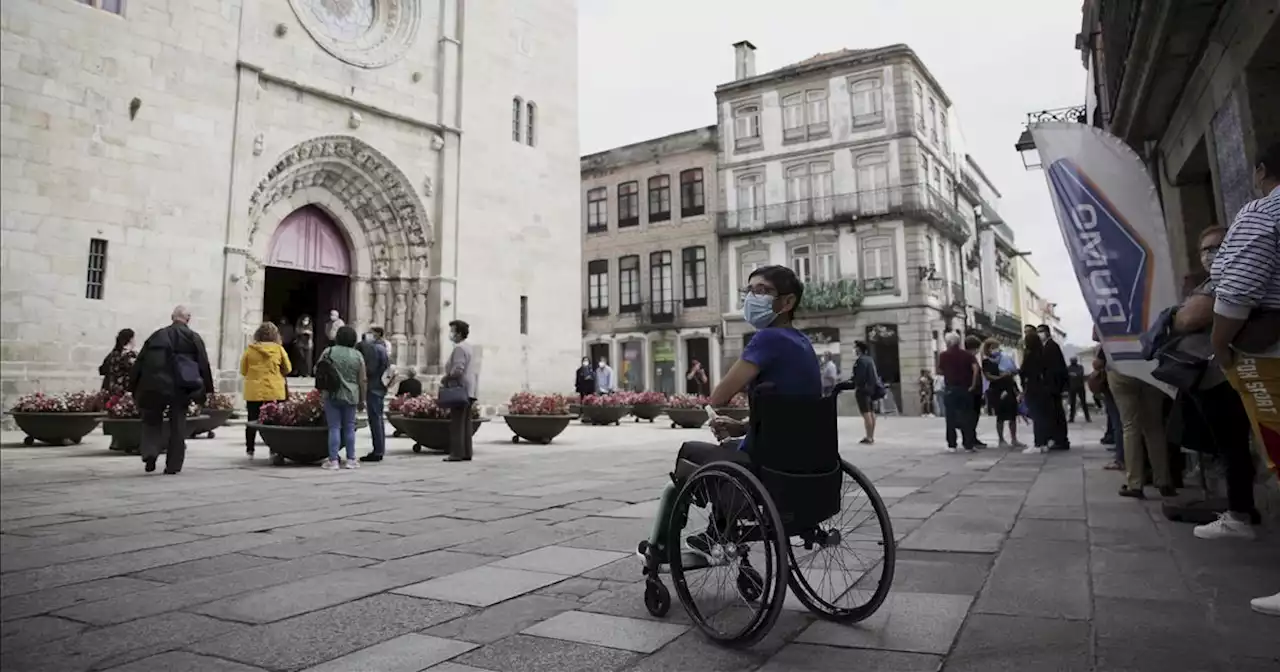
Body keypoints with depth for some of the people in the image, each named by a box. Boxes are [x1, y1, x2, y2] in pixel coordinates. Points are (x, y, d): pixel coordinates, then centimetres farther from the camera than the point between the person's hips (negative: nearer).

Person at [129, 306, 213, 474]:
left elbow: (139, 363, 8)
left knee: (151, 421, 17)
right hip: (181, 389, -1)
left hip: (154, 387, 1)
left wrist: (134, 388, 13)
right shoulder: (194, 338, 2)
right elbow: (204, 364, -2)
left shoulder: (156, 335, 8)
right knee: (178, 425, 7)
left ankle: (150, 452, -5)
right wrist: (208, 389, 3)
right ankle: (173, 465, 8)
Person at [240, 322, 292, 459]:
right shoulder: (278, 348, -4)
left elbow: (243, 371, 6)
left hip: (254, 391, 1)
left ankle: (250, 450, 13)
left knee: (252, 421, 10)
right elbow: (287, 369, 5)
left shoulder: (250, 349, -2)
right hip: (275, 391, -1)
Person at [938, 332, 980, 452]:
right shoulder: (967, 354, 2)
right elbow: (976, 369, -10)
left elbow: (940, 371, 0)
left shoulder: (944, 355, -2)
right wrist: (973, 385, -6)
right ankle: (969, 444, 6)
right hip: (965, 389, 2)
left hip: (950, 389, -1)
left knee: (951, 417, 5)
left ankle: (951, 445, 5)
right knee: (967, 417, 7)